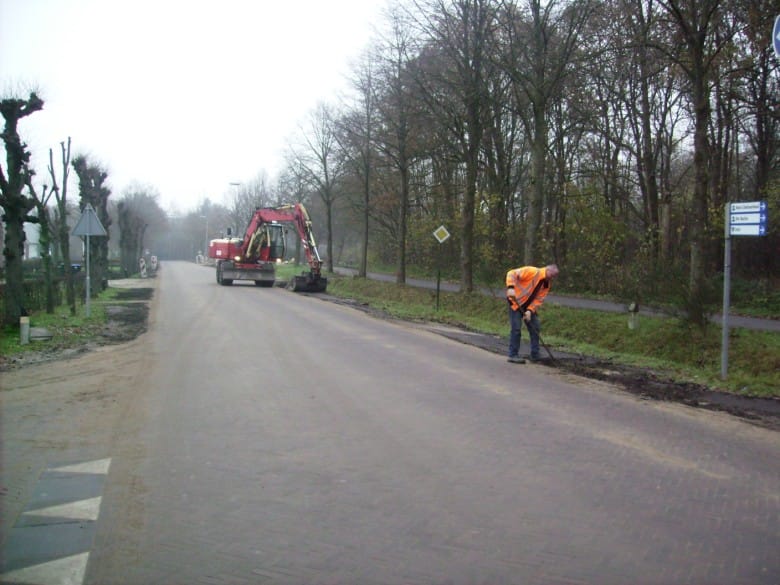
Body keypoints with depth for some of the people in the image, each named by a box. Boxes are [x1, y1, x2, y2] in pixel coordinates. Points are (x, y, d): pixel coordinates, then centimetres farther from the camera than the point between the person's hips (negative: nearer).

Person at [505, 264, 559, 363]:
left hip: (529, 306, 8)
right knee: (516, 328, -10)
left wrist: (530, 310, -19)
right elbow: (512, 274, -23)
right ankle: (513, 355, -3)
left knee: (535, 328, 6)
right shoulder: (531, 271, -19)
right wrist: (510, 287, -37)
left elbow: (539, 300, -3)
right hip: (516, 302, -8)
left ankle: (535, 355, 14)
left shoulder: (546, 285, 2)